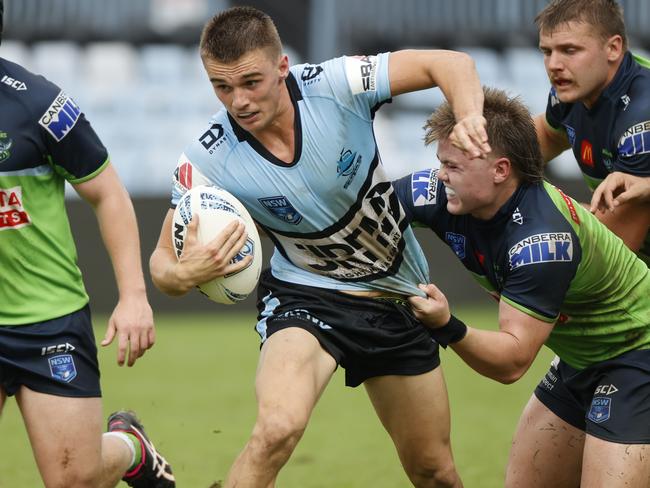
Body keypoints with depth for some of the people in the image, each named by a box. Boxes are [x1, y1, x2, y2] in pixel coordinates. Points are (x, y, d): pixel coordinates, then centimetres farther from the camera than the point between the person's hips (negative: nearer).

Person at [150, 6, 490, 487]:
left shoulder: (335, 86, -21)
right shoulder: (209, 160, -20)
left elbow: (451, 63, -15)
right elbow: (164, 261, -11)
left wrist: (469, 117, -36)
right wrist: (183, 274, -35)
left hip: (397, 298, 2)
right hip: (303, 297, -2)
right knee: (278, 429, -33)